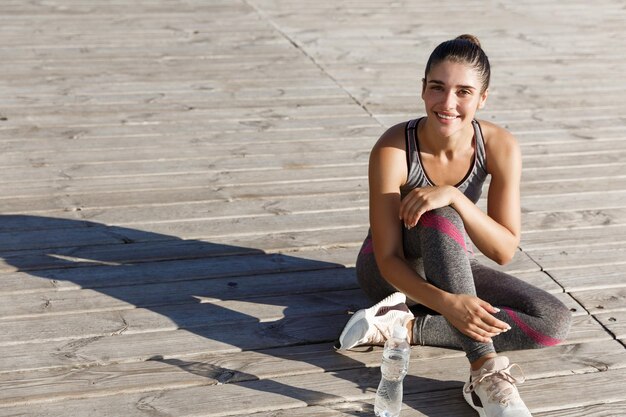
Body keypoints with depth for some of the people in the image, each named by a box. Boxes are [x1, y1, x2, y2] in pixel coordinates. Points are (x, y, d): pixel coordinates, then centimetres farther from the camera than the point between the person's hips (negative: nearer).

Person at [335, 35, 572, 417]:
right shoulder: (393, 150, -28)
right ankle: (486, 373, -39)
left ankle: (406, 325, -23)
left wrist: (453, 195, -37)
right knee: (441, 220, -37)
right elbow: (389, 259, -27)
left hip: (450, 265, 4)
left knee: (556, 321, -18)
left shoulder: (501, 147, -20)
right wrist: (448, 303, -46)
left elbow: (504, 250, -21)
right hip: (392, 271, -4)